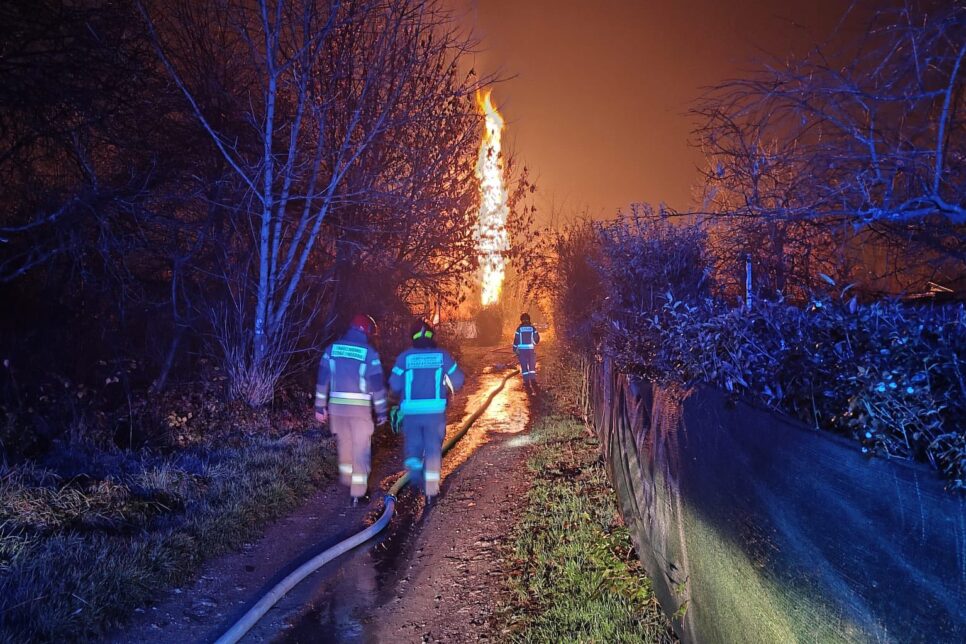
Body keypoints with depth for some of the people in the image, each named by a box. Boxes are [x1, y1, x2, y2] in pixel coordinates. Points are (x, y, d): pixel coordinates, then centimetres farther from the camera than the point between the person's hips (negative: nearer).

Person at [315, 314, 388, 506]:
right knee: (361, 450, 4)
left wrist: (320, 407, 10)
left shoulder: (331, 349, 5)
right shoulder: (369, 353, -6)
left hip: (336, 405, 4)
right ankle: (357, 493, 5)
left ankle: (347, 480, 38)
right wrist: (381, 411, 3)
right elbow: (378, 385, -5)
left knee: (344, 444, 23)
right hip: (360, 408, -4)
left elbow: (322, 379, 5)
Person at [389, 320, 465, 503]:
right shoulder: (442, 355, 0)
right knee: (433, 448, 10)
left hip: (411, 410, 0)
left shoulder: (405, 357, -2)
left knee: (413, 443, 18)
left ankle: (414, 464, -11)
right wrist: (448, 390, 23)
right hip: (436, 410, 0)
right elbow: (458, 380, 4)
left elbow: (394, 385, -2)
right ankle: (431, 487, 10)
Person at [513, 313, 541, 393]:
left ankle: (526, 382, 2)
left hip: (522, 350, -1)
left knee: (524, 367, 5)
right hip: (531, 349, 1)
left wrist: (514, 350, 8)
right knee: (532, 366, 8)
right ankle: (533, 381, -3)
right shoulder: (532, 328, 0)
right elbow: (537, 339, 2)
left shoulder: (519, 328, -2)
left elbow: (516, 339, -1)